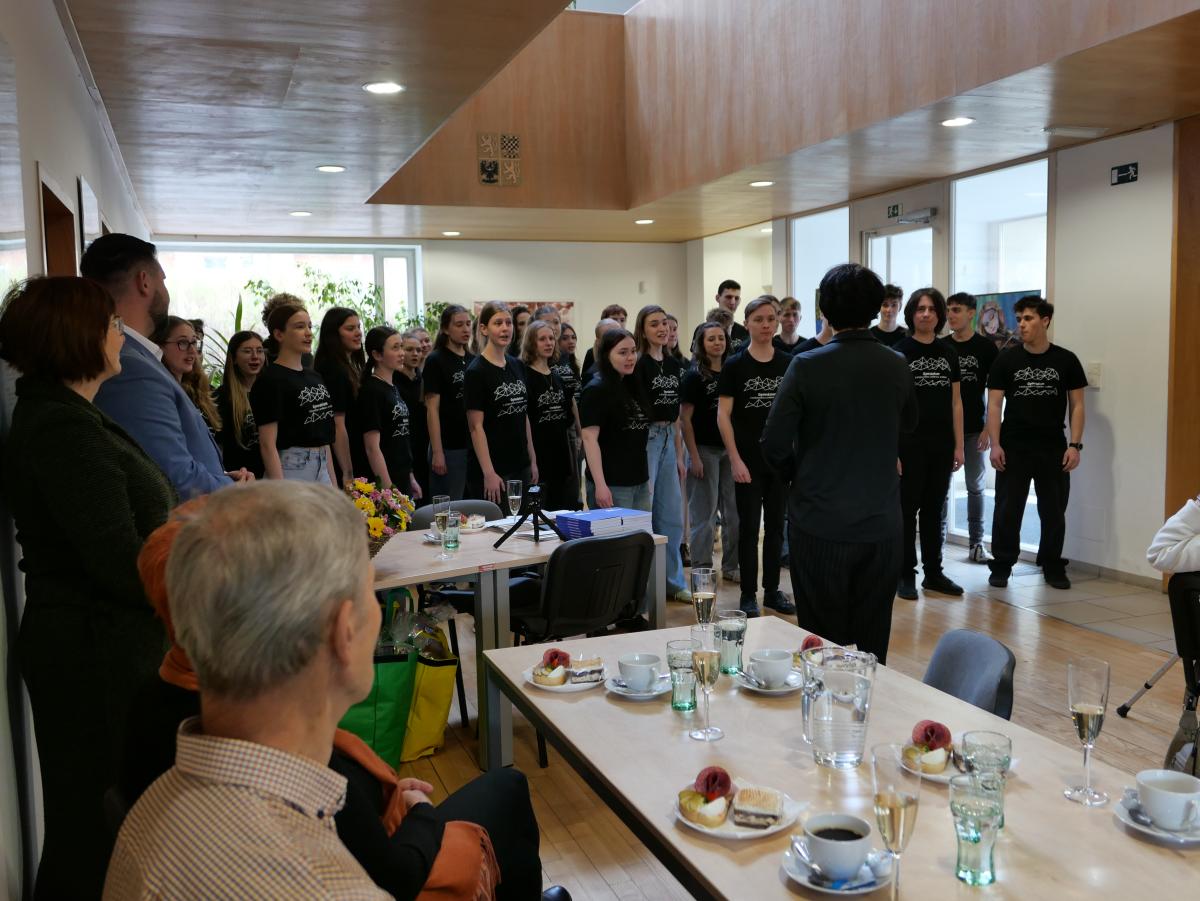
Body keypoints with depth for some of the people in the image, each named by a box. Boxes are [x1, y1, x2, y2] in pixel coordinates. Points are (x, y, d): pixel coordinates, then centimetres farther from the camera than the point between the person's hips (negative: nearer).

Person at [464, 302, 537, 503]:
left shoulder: (517, 366, 10)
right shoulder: (477, 371, -10)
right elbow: (476, 427, -14)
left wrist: (532, 460, 12)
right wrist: (489, 473, -18)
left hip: (520, 466, 7)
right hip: (492, 471, -7)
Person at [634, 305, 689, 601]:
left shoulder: (673, 364, 11)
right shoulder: (639, 365, -10)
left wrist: (680, 455, 14)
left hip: (668, 439, 8)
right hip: (644, 439, -7)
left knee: (672, 515, 13)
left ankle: (674, 582, 25)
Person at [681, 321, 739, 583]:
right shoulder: (694, 376, -7)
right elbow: (685, 418, -10)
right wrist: (694, 457, -14)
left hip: (729, 448, 5)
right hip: (704, 449, -5)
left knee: (734, 510, 9)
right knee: (705, 513, 2)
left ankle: (730, 566, 21)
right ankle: (701, 569, 12)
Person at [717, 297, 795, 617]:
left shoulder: (788, 364, 5)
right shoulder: (735, 365, -4)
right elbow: (723, 415, -6)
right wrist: (735, 459, -12)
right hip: (748, 460, -3)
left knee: (775, 525, 11)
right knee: (749, 527, 3)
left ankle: (772, 590, 22)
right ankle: (748, 595, 13)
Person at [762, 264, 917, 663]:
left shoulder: (807, 365, -13)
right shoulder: (897, 366, -1)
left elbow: (775, 443, -11)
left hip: (820, 524, -3)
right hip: (882, 524, 3)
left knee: (824, 643, 8)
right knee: (872, 644, 13)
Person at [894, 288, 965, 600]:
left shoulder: (948, 353, 10)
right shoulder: (899, 352, -4)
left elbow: (955, 402, 11)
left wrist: (959, 445, 5)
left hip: (941, 445, 4)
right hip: (909, 444, -4)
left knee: (934, 510, 12)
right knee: (907, 510, 3)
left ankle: (933, 573, 21)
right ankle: (906, 576, 12)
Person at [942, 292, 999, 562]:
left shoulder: (986, 347, -1)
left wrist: (989, 428, -8)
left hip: (975, 429, -1)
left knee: (976, 487, 6)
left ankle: (976, 544, 13)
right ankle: (938, 540, 12)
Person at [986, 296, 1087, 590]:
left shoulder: (1066, 360, 3)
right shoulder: (1006, 360, 2)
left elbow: (1076, 405, 4)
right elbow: (994, 404, 0)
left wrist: (1075, 445, -5)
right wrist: (995, 444, -9)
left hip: (1053, 449, 1)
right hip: (1013, 448, -1)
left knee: (1054, 511, 8)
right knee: (1007, 511, 1)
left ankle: (1053, 567, 21)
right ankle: (1002, 566, 12)